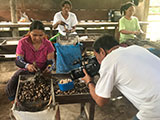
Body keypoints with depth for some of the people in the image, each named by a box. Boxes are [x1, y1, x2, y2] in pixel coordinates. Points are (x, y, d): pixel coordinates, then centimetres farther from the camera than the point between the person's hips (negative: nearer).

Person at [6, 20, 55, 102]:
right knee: (10, 88, -20)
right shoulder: (22, 43, -11)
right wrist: (27, 65, -38)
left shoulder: (47, 44, -9)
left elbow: (51, 61, -9)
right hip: (26, 71, 1)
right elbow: (18, 61, -15)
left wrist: (48, 68, -35)